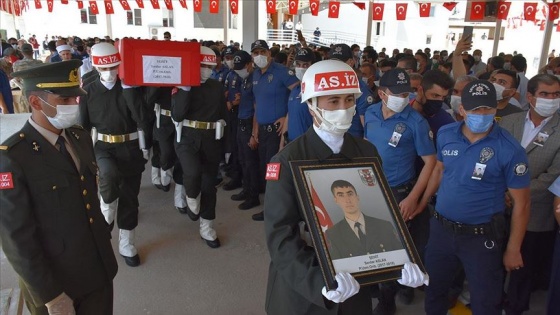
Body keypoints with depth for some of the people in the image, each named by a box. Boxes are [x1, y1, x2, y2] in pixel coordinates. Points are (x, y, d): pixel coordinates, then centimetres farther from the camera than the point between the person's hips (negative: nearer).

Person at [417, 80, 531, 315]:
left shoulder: (510, 150, -18)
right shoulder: (445, 134, -5)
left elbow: (521, 202, -11)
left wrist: (513, 249, -9)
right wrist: (423, 203, 15)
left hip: (482, 237, -4)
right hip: (440, 228, 4)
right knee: (433, 289, 22)